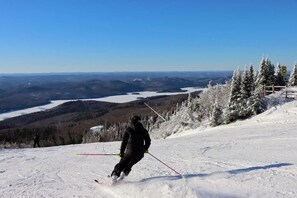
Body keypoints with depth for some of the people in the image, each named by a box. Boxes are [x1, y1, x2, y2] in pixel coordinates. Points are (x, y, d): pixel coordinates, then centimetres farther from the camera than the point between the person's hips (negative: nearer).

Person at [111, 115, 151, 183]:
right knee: (129, 165, 22)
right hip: (140, 153, 2)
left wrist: (122, 152, 8)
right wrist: (145, 149, 23)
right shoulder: (144, 131, 10)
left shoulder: (128, 129, 5)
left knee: (121, 164, 14)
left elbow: (124, 141, 1)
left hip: (130, 151, -2)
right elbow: (148, 141, 6)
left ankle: (115, 175, -6)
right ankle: (124, 173, -2)